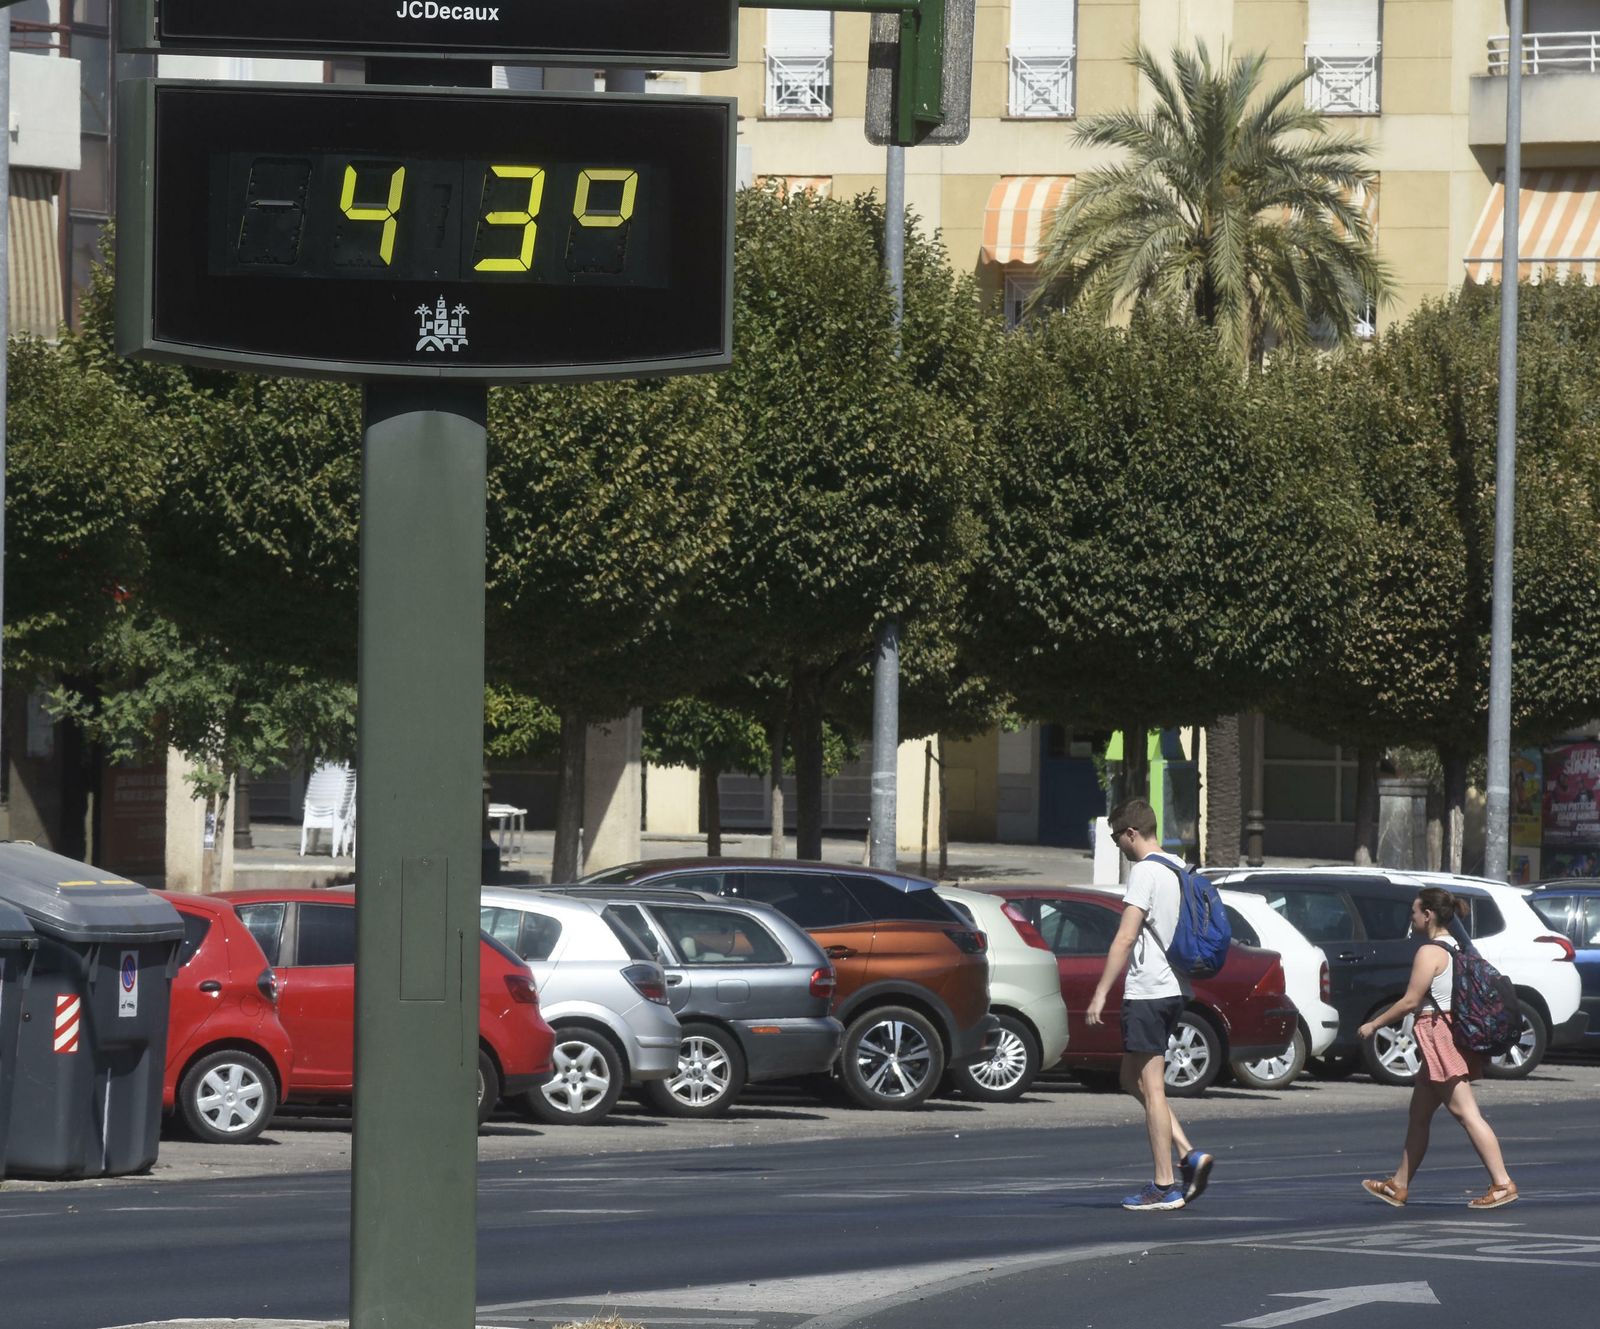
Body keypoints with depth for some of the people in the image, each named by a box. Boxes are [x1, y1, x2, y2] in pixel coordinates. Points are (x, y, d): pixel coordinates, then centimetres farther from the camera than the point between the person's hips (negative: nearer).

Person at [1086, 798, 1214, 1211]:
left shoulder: (1145, 872, -13)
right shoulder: (1175, 871, 16)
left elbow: (1126, 937, -20)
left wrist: (1101, 992, -20)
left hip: (1147, 991, -9)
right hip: (1173, 987, 9)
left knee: (1150, 1087, -5)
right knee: (1133, 1080, 16)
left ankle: (1165, 1185, -5)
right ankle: (1189, 1156, 6)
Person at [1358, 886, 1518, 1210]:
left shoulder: (1430, 953, -15)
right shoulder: (1456, 949, 13)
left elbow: (1410, 1001, -15)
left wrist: (1373, 1024, -5)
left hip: (1439, 1034, -10)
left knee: (1465, 1112, -11)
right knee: (1418, 1115, 15)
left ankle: (1502, 1184, -15)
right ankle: (1399, 1185, 22)